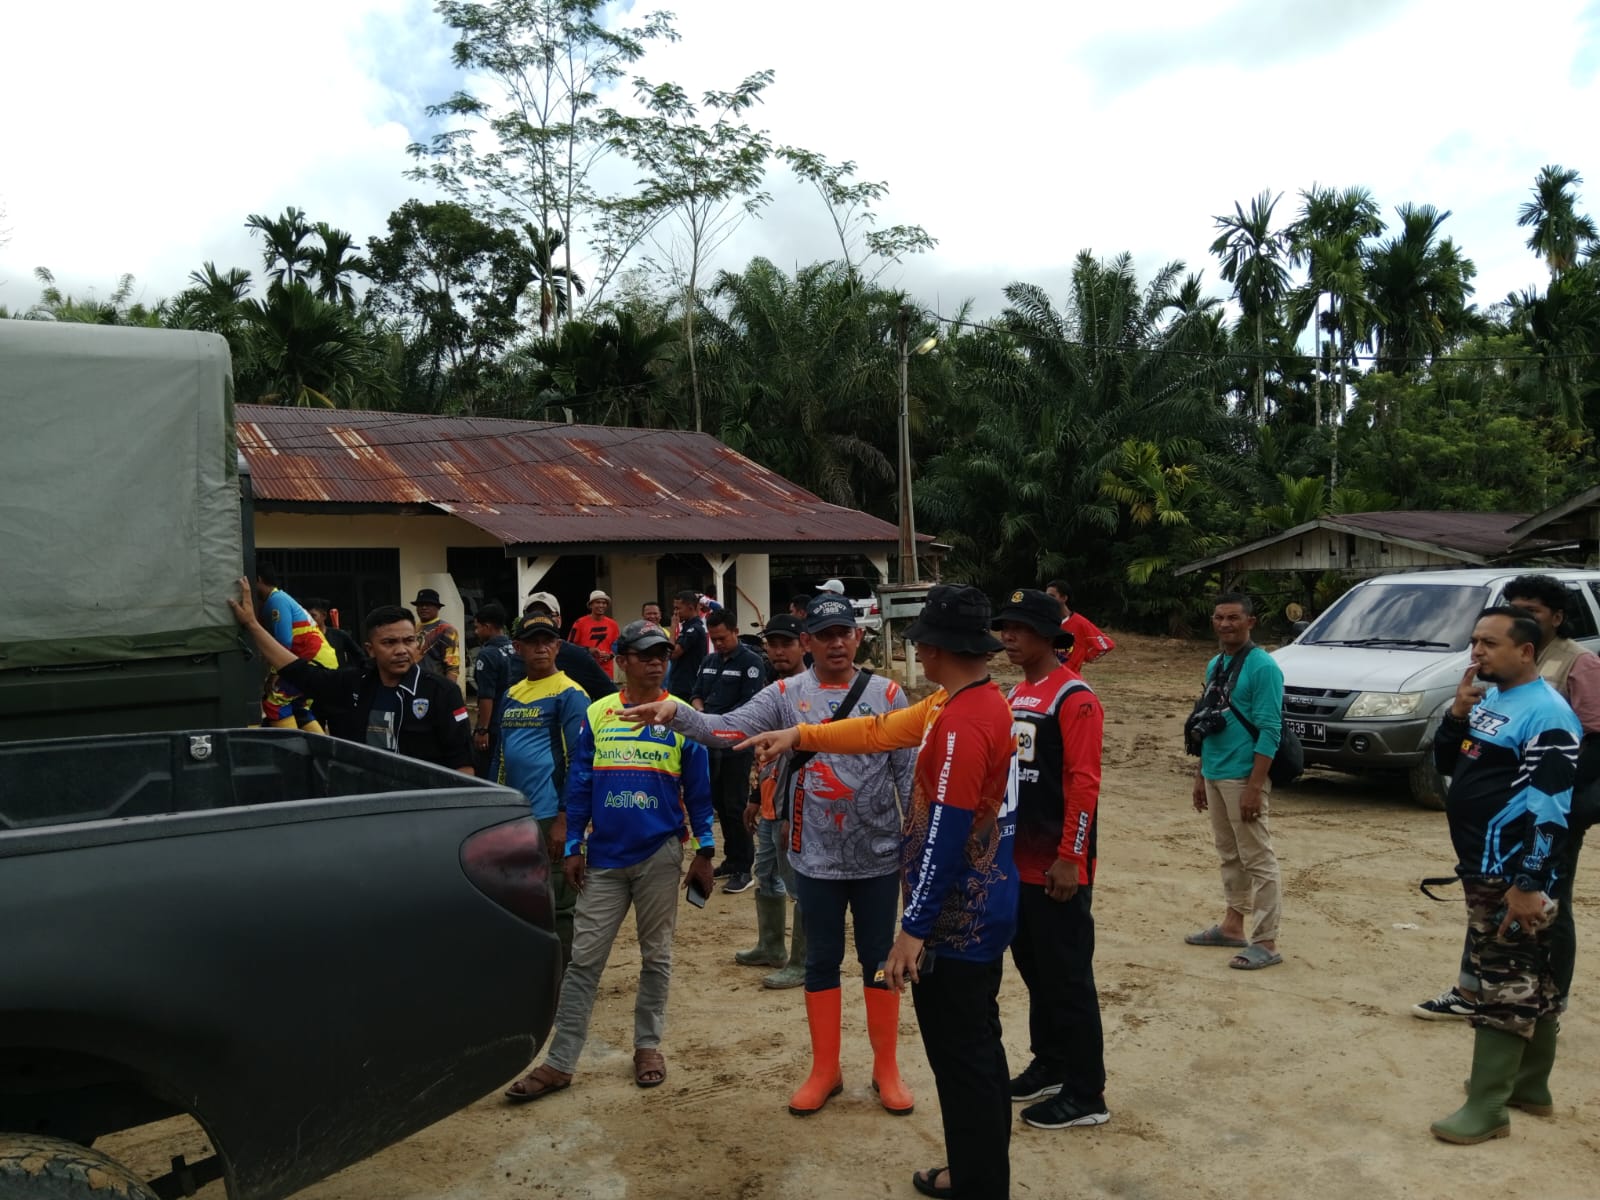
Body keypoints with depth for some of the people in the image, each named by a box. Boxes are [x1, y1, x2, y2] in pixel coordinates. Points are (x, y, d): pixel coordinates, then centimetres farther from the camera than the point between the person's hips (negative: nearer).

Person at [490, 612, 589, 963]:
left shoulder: (570, 694, -8)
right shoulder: (509, 696, 13)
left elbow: (579, 760, -12)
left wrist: (565, 817, -16)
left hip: (549, 818, -7)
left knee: (557, 906, 0)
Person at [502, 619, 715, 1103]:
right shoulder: (596, 715, 1)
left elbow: (698, 791, 1)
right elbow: (579, 785, 4)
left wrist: (704, 852, -1)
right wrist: (573, 847, 2)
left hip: (660, 854, -1)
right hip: (603, 856, 1)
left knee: (655, 956, 12)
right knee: (584, 960, 3)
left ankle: (648, 1045, 27)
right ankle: (560, 1062, 11)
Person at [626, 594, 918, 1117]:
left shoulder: (886, 694, -3)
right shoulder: (785, 695, -3)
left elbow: (908, 771, -1)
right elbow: (726, 729, -14)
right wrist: (676, 713, -32)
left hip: (878, 855, 0)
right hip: (816, 857, 1)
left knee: (879, 960, 12)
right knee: (821, 962, 13)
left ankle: (886, 1068, 28)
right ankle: (825, 1069, 28)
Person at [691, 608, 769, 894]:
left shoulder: (751, 662, -8)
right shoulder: (708, 661, 13)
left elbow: (750, 705, -16)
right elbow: (696, 693, 16)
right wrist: (700, 711, -6)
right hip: (711, 742, 7)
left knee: (735, 806, -4)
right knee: (720, 804, 13)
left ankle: (743, 868, 4)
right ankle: (732, 858, 25)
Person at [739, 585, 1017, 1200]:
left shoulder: (961, 723, -24)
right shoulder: (979, 700, 7)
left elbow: (944, 837, -25)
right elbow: (881, 731, 14)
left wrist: (913, 928, -20)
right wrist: (799, 735, 16)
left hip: (957, 919, -10)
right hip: (984, 909, 10)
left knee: (961, 1059, 3)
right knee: (977, 1049, 21)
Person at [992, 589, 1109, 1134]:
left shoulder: (1074, 698, -14)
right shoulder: (1014, 695, 12)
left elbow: (1083, 784, -18)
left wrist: (1070, 859, -19)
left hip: (1057, 867, -8)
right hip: (1018, 862, 8)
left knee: (1068, 978, 1)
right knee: (1032, 967, 18)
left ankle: (1085, 1095, 13)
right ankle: (1049, 1065, 33)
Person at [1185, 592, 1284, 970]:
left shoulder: (1262, 667, -13)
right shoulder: (1215, 665, 12)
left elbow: (1269, 731, -18)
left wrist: (1254, 786, -22)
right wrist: (1200, 775, 17)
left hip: (1243, 777, -8)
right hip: (1214, 775, 8)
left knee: (1257, 859, -3)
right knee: (1229, 855, 17)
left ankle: (1266, 942, 2)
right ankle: (1232, 925, 28)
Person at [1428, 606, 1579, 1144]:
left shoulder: (1546, 714, -18)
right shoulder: (1488, 699, 11)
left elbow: (1549, 811, -22)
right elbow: (1445, 764, 14)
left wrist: (1529, 885, -24)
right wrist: (1458, 712, -3)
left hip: (1514, 878, -9)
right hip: (1482, 871, 9)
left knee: (1505, 988, -3)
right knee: (1530, 983, 19)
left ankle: (1486, 1109, 4)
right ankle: (1530, 1087, 31)